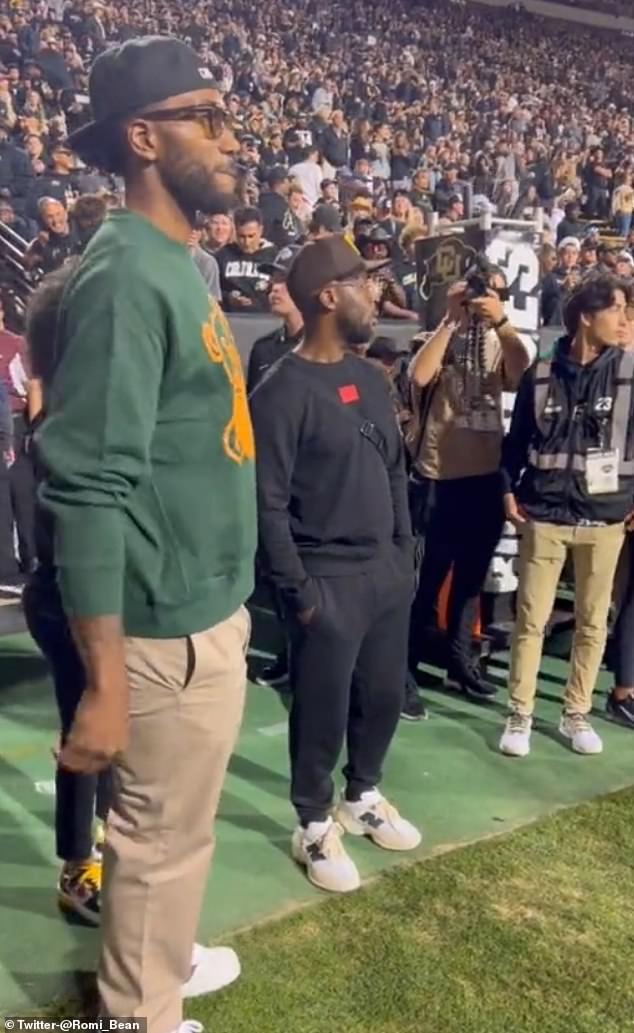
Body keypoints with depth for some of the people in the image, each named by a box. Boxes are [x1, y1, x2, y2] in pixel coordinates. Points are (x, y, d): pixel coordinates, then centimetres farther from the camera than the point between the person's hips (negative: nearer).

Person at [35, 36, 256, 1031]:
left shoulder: (183, 262, 10)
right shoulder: (128, 273, -20)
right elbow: (87, 489, -26)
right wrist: (104, 686, -26)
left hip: (212, 606, 9)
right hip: (172, 624, -9)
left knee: (177, 822, 26)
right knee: (162, 834, 10)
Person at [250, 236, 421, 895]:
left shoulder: (369, 378, 9)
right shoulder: (283, 391, -14)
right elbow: (268, 504, -16)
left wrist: (405, 554, 12)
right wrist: (298, 590, -15)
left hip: (386, 571, 7)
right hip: (327, 581, -7)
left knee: (384, 694, 18)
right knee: (322, 709, 7)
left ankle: (362, 798, 40)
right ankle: (314, 826, 27)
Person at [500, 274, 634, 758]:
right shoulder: (541, 373, -1)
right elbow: (518, 437, 8)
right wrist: (509, 488, 1)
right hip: (545, 514, -1)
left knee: (593, 622, 10)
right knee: (531, 620, 4)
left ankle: (577, 715, 26)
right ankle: (520, 716, 17)